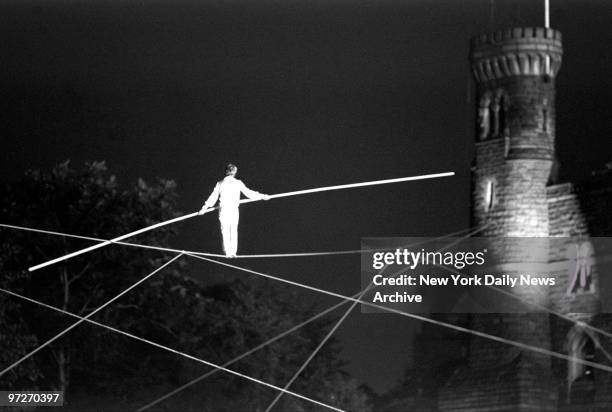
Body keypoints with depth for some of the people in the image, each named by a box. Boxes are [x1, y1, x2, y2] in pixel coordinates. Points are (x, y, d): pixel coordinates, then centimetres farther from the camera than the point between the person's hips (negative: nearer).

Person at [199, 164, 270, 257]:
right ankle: (233, 252, 7)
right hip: (234, 211, 0)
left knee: (225, 232, 5)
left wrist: (205, 207, 18)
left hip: (223, 210, 0)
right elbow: (249, 193, 5)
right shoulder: (238, 183, 0)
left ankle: (228, 252, 2)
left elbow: (213, 197, 8)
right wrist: (262, 196, 17)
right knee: (234, 231, 9)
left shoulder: (220, 184, 2)